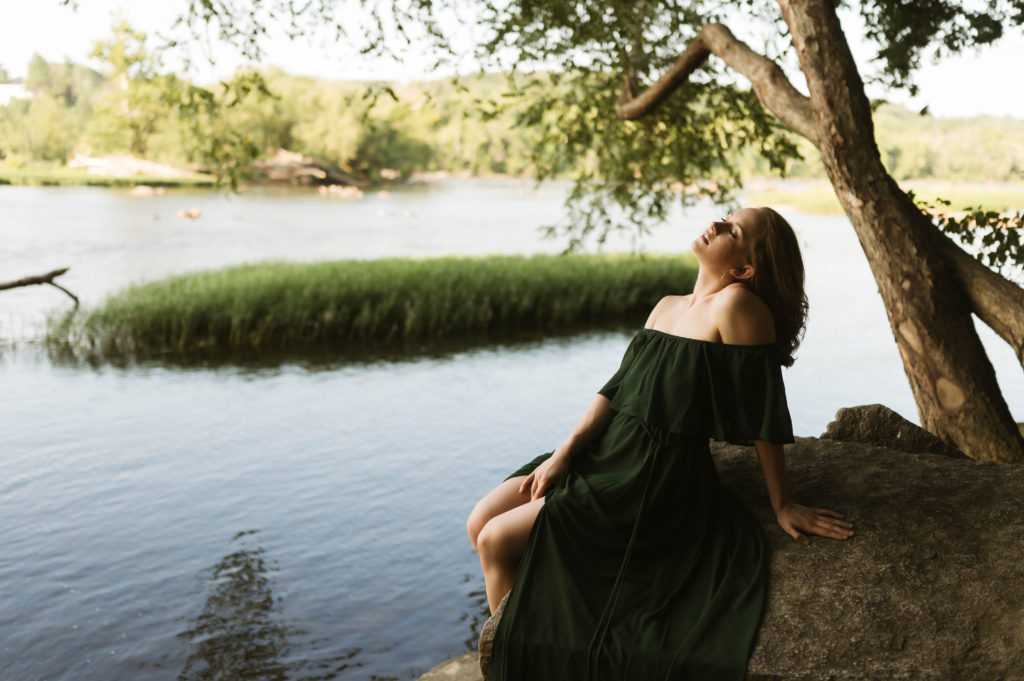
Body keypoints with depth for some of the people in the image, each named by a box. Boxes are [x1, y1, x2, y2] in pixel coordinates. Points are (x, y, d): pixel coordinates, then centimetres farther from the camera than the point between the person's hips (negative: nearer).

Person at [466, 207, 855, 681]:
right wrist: (564, 453, -4)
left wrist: (782, 505, -8)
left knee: (498, 543, -10)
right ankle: (509, 642, 20)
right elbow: (618, 387, 6)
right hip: (610, 454, 8)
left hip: (658, 483, -8)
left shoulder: (737, 303, -16)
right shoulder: (667, 307, 10)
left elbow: (763, 412, -13)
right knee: (480, 524, 1)